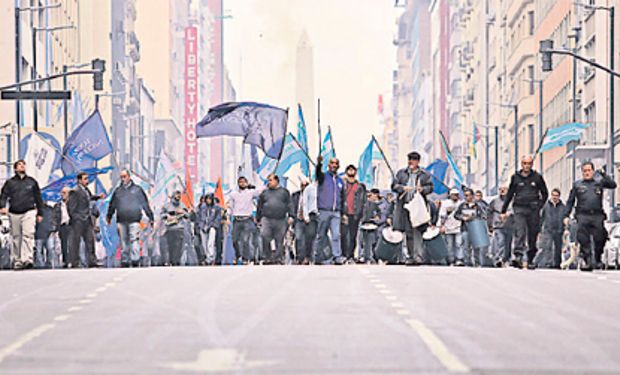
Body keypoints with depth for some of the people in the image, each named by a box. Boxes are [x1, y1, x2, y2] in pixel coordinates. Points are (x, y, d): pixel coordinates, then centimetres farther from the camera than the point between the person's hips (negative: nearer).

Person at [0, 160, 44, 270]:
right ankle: (16, 261, 12)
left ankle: (28, 259, -25)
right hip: (14, 213, 1)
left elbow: (38, 198, 16)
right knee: (16, 238, 5)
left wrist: (39, 213, 14)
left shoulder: (32, 182, 12)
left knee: (28, 235, -17)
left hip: (29, 212, -1)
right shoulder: (10, 182, 10)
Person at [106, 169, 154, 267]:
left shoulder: (137, 189, 8)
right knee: (123, 242, 3)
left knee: (134, 240, -12)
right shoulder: (117, 191, 16)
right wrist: (109, 216, 33)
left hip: (134, 220, -3)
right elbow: (112, 205, 26)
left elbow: (145, 204, 9)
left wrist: (151, 217, 8)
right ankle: (124, 261, 6)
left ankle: (135, 260, -16)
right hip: (121, 220, 3)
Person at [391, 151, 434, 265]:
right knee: (408, 232, 6)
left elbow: (430, 187, 7)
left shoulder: (424, 174, 9)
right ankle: (411, 256, 13)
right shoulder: (401, 173, 14)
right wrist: (403, 188, -10)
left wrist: (423, 189, -13)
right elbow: (394, 185, 8)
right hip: (404, 206, 3)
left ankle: (418, 255, -19)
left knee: (416, 231, -14)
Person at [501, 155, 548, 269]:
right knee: (520, 232, -17)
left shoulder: (537, 177, 9)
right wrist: (503, 210, 17)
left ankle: (530, 260, 13)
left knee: (533, 236, 4)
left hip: (533, 209, 1)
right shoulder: (515, 177, 11)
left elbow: (545, 193, 17)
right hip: (519, 209, -1)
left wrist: (540, 205, 4)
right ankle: (517, 256, -30)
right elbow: (509, 194, 18)